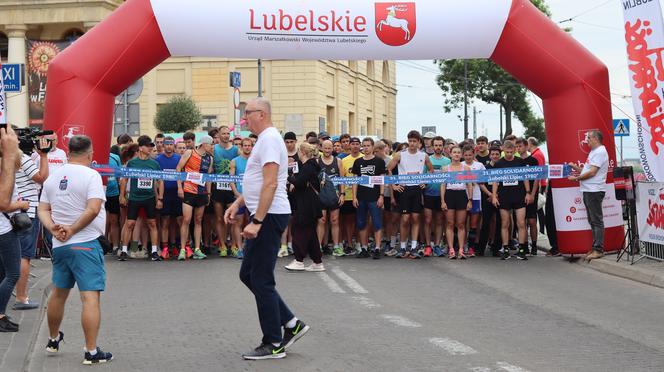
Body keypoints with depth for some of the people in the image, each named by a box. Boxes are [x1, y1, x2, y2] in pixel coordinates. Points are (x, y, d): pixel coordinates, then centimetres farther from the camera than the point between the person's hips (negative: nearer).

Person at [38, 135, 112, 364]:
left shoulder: (53, 177, 10)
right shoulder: (90, 175, -10)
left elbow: (43, 210, 8)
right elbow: (93, 209, -20)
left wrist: (53, 228, -6)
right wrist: (72, 230, -12)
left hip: (59, 245, 7)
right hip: (85, 244, -7)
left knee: (58, 292, 22)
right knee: (90, 296, -7)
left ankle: (53, 339, 38)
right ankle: (91, 352, -9)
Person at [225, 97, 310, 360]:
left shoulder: (269, 139, -15)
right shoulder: (265, 139, 17)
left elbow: (270, 184, -24)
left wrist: (257, 221, -26)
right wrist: (237, 204, 19)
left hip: (269, 216, -11)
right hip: (264, 217, 11)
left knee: (261, 279, -5)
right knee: (248, 274, 14)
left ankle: (273, 344, 3)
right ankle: (291, 324, 16)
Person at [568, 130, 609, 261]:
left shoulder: (600, 152, -12)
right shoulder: (594, 152, 21)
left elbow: (592, 172, -18)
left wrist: (576, 178, -11)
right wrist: (574, 167, 11)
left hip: (594, 191, -11)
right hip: (588, 190, 11)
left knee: (596, 221, -9)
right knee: (593, 221, 13)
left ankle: (598, 250, -9)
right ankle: (595, 248, 18)